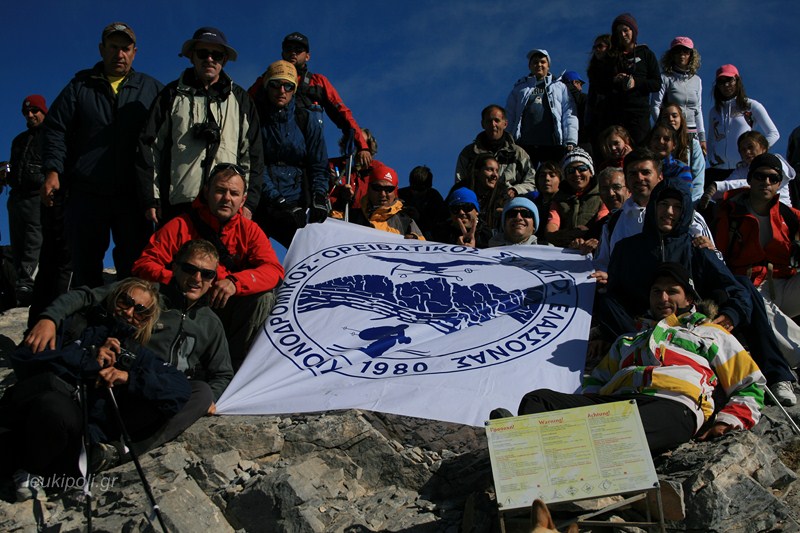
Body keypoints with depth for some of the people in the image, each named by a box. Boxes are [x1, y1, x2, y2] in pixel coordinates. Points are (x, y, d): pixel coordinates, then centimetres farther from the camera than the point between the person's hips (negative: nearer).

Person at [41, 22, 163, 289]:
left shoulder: (151, 89, 12)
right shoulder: (80, 85, 12)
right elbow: (56, 129, 8)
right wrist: (53, 171, -6)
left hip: (133, 197, 0)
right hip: (85, 194, 1)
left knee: (135, 267, 1)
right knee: (85, 265, 5)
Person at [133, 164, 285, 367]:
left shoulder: (249, 230, 0)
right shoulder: (180, 226, -5)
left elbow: (274, 270, -12)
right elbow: (144, 265, -8)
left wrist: (235, 282, -31)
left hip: (224, 310, 2)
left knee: (264, 297, -23)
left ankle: (234, 363, -13)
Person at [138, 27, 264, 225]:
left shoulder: (239, 99, 16)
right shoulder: (172, 96, 13)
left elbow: (252, 154, 12)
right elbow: (150, 147, 9)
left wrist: (249, 202, 3)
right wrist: (151, 199, 1)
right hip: (176, 207, 0)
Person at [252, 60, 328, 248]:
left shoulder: (306, 120, 10)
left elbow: (318, 166, 12)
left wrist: (319, 197, -6)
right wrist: (278, 201, -14)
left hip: (297, 204, 1)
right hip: (259, 203, -1)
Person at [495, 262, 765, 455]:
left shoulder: (710, 334, 31)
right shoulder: (629, 339, 41)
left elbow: (751, 383, 23)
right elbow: (597, 379, 35)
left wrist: (727, 422, 2)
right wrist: (587, 410, 10)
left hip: (672, 404, -4)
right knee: (537, 400, -24)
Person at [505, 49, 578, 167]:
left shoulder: (560, 88, 18)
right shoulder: (519, 89, 21)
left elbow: (569, 116, 9)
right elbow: (509, 117, 14)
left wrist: (570, 142, -3)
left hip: (552, 144, 0)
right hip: (524, 144, 1)